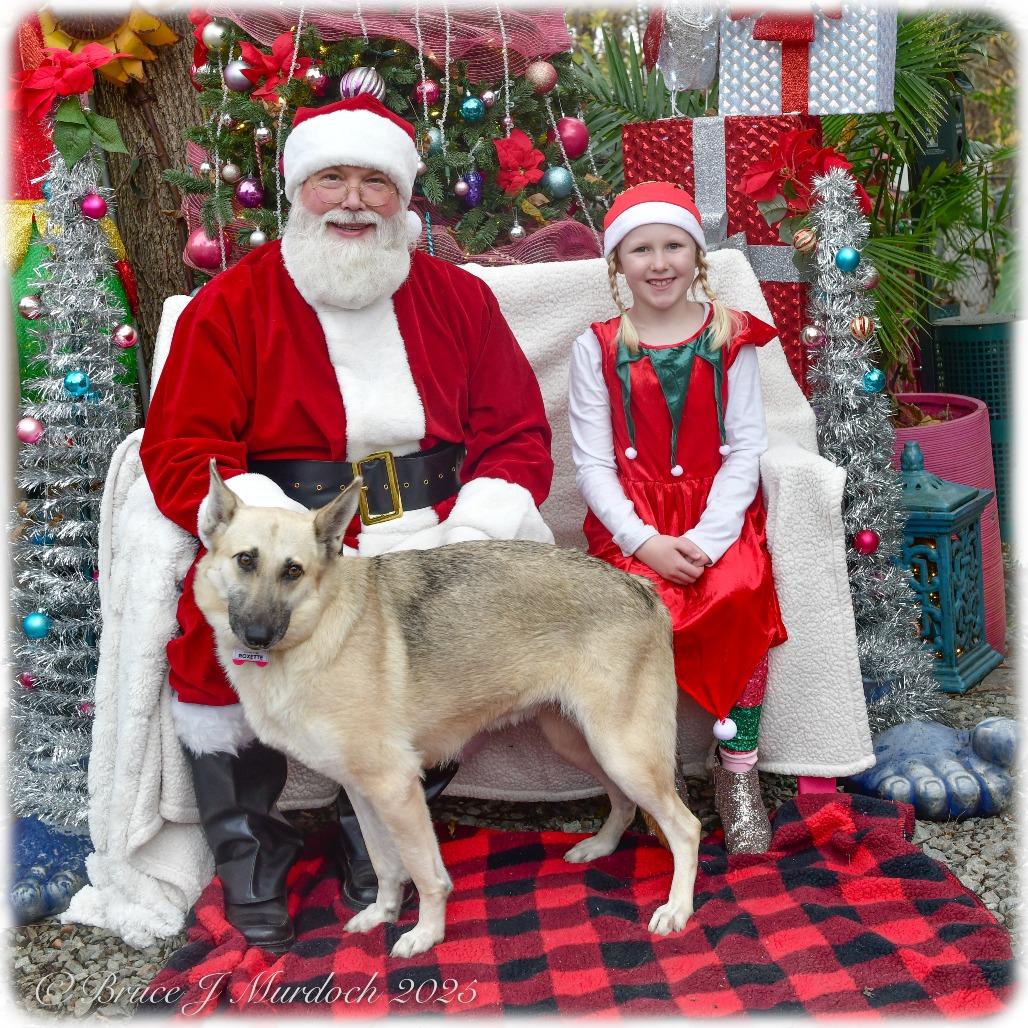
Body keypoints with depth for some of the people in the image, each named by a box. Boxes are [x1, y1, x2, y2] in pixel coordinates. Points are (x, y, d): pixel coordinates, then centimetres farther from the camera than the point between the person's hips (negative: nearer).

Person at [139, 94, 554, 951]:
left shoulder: (459, 299, 11)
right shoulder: (231, 306, 2)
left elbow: (518, 436, 9)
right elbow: (182, 457, -5)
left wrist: (465, 542, -11)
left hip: (435, 534, 2)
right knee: (216, 627, -28)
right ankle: (249, 843, -1)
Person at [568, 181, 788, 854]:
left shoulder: (730, 338, 6)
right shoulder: (598, 348, 4)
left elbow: (746, 449, 1)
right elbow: (592, 463, 0)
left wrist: (707, 539, -14)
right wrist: (643, 542, -15)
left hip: (717, 512, 1)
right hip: (632, 519, 0)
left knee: (741, 596, -29)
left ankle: (738, 771, -12)